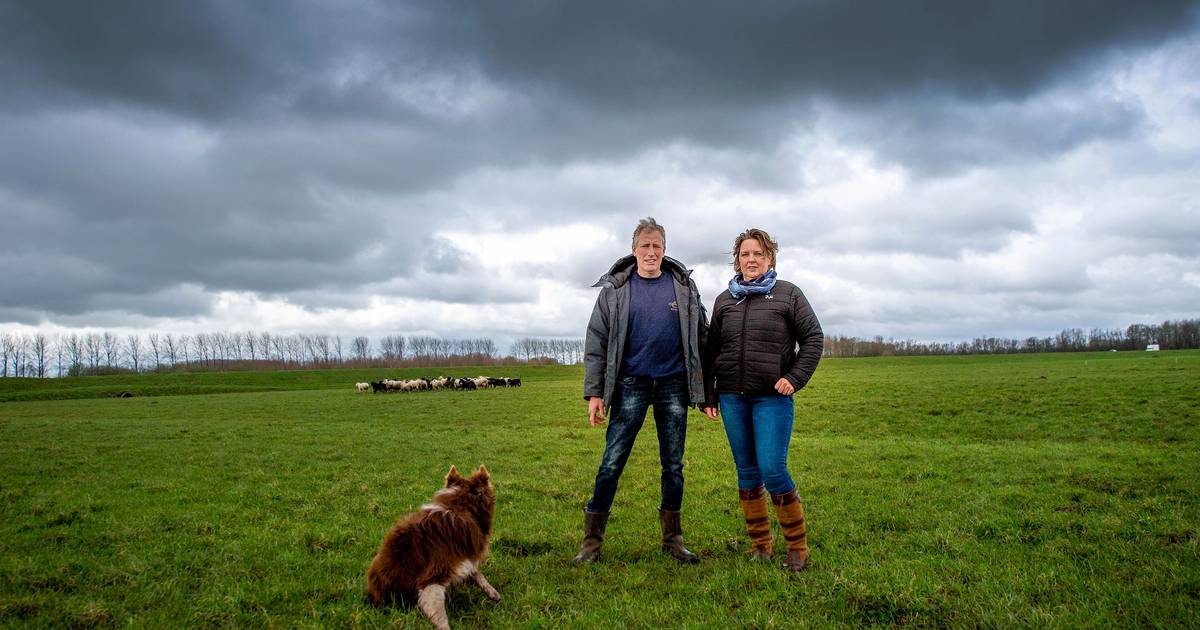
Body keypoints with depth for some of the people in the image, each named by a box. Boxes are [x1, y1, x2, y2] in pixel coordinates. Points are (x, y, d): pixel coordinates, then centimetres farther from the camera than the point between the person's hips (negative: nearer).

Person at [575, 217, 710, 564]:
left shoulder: (684, 286, 4)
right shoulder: (615, 288, 0)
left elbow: (701, 337, 9)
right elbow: (596, 342, 1)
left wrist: (706, 388, 5)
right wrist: (594, 393, -4)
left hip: (674, 386, 2)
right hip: (631, 384, -2)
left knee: (673, 466, 9)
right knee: (611, 464, -2)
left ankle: (672, 539, 23)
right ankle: (591, 541, 8)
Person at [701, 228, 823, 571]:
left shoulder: (788, 294, 2)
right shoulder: (724, 300, 12)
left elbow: (813, 337, 1)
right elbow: (711, 350, 16)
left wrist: (795, 378, -9)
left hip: (772, 397, -4)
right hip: (732, 397, 4)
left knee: (773, 470, -10)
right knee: (747, 472, 8)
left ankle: (798, 547, 8)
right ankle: (760, 545, 20)